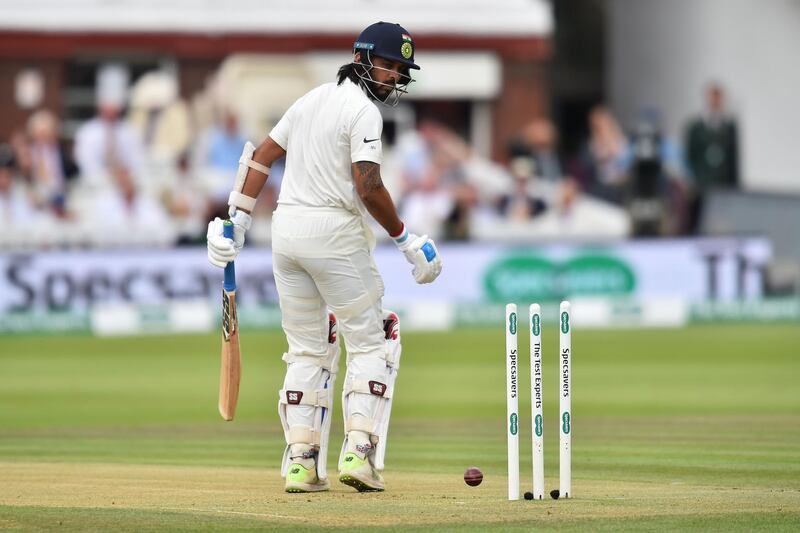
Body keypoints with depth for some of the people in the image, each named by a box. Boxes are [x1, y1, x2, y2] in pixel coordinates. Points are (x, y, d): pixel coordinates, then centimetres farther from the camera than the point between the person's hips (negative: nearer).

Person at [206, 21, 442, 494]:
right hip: (334, 231, -8)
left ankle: (301, 462, 8)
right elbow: (369, 187, -19)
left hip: (286, 226, 8)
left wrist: (239, 219, 18)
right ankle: (358, 451, -10)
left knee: (308, 349, 13)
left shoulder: (313, 99, 16)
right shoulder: (362, 110, -10)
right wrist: (405, 239, -10)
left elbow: (261, 155, 17)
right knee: (372, 341, 2)